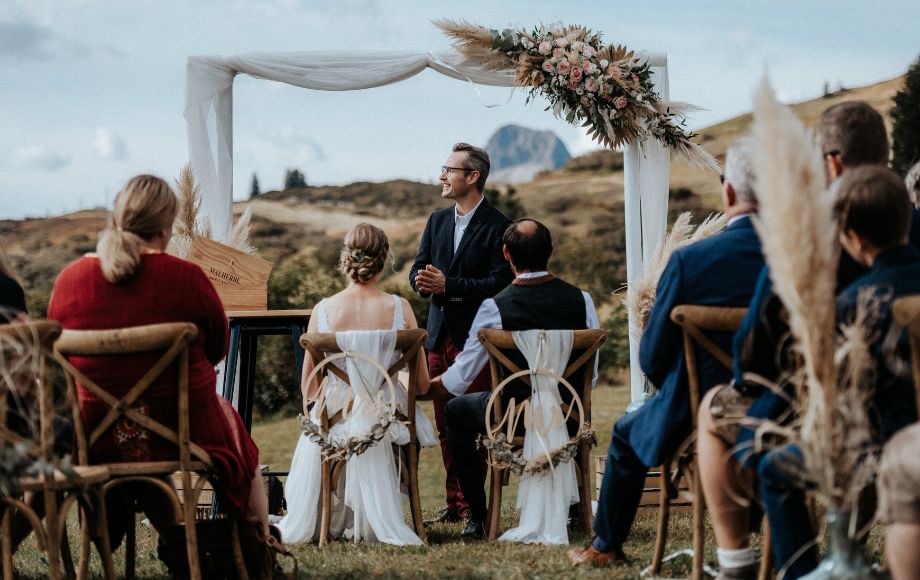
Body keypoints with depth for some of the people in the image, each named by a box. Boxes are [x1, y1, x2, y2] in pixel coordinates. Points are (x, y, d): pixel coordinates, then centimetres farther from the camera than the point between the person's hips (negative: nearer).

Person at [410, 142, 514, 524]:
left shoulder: (497, 226, -7)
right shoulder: (438, 221, 15)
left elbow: (499, 283, -14)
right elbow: (417, 268, 13)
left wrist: (447, 285, -20)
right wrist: (423, 281, -11)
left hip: (475, 336, -7)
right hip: (439, 333, 7)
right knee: (445, 424, 8)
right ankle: (453, 500, 14)